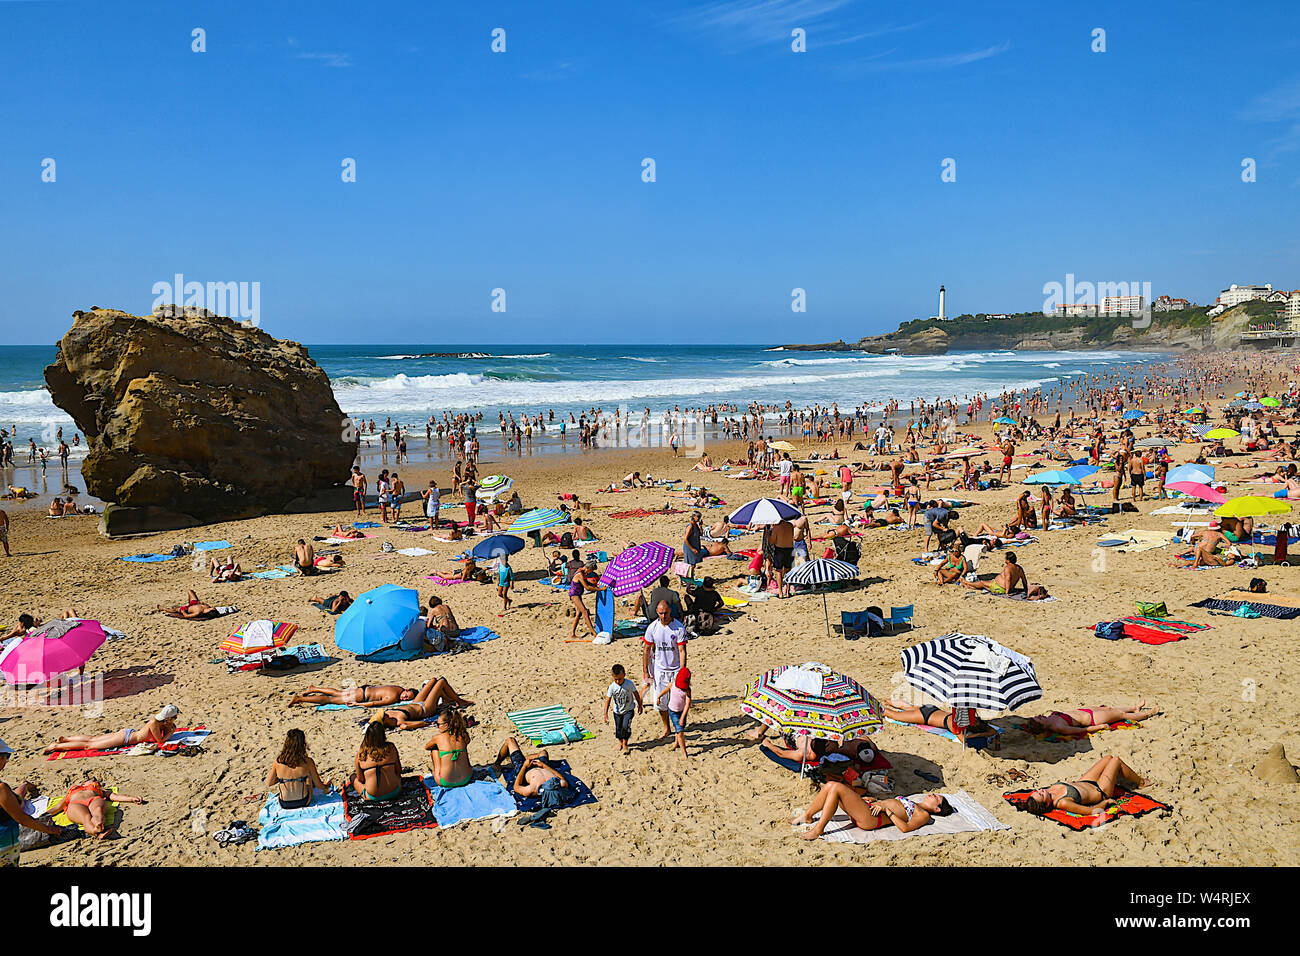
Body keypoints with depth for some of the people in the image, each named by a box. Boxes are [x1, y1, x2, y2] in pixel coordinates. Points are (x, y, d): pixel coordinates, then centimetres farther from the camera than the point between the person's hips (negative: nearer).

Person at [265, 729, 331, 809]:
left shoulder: (277, 762, -15)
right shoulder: (307, 762, -19)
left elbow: (268, 785, 0)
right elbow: (319, 785, -7)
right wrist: (326, 786, 16)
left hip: (284, 804, 2)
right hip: (303, 802, -2)